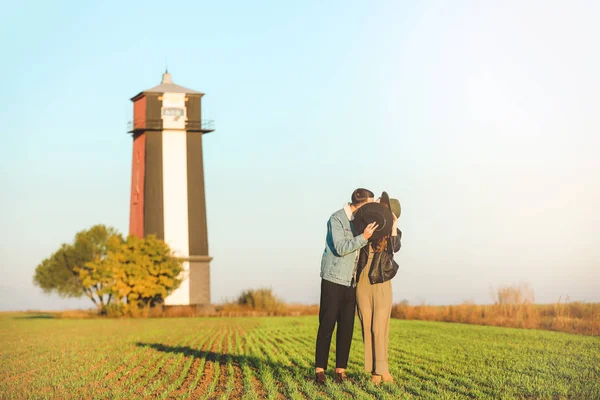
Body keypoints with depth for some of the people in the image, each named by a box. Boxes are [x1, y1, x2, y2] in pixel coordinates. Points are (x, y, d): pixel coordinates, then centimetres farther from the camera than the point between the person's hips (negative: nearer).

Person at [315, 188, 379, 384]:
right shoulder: (337, 219, -9)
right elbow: (341, 248, -19)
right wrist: (364, 237, -27)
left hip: (351, 281, 6)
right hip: (334, 279, -6)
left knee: (347, 326, 2)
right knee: (327, 324, -6)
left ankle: (340, 370, 3)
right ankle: (320, 370, -4)